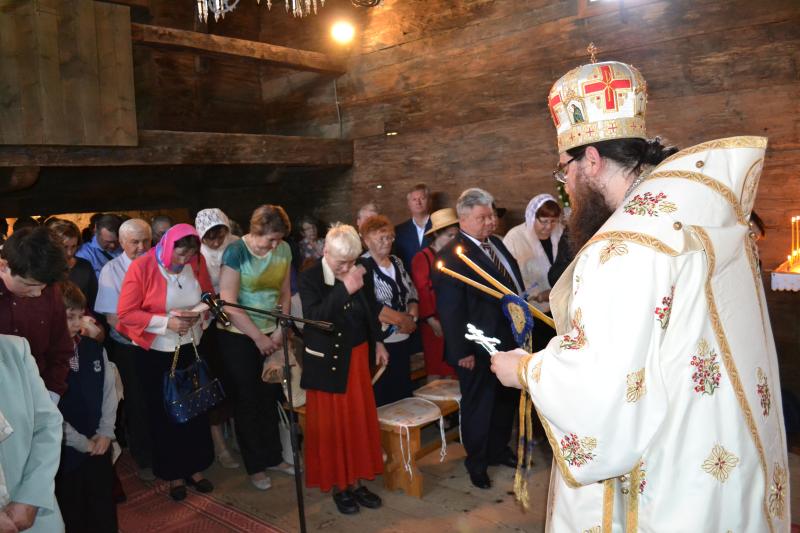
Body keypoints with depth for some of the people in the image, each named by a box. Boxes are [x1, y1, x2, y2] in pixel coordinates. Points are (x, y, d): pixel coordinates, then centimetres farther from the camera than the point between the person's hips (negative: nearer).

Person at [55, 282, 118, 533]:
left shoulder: (93, 347, 1)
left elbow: (109, 389, 5)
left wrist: (105, 432, -3)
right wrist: (81, 442, -10)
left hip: (100, 445, 5)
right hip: (65, 451, -5)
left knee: (105, 511, 17)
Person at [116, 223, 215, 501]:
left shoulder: (197, 262, -7)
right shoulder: (141, 267, -17)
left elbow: (209, 296, 6)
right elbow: (126, 313, -16)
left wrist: (197, 313, -15)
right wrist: (167, 322, -24)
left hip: (191, 348, 3)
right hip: (155, 353, -3)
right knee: (163, 413, 10)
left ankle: (195, 468, 29)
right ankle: (174, 473, 28)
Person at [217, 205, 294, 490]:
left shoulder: (283, 250, -3)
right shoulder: (236, 252, -17)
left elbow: (285, 293, 4)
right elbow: (228, 303, -19)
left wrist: (279, 331, -6)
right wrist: (258, 337, -17)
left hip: (271, 334, 4)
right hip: (238, 336, -4)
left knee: (270, 397, 13)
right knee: (247, 401, 7)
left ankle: (273, 457, 30)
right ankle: (255, 466, 22)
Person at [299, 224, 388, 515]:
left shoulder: (362, 274, -2)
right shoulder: (309, 278, -14)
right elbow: (314, 317, -29)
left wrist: (377, 341, 17)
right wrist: (344, 289, -33)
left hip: (355, 359, 4)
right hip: (325, 362, -4)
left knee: (359, 420, 12)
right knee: (330, 424, 7)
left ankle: (356, 481, 26)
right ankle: (337, 486, 22)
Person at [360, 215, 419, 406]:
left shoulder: (396, 262, 12)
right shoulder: (362, 266, -11)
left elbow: (412, 293, 14)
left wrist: (412, 317, -6)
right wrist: (403, 320, -14)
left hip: (403, 340, 7)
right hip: (379, 343, -7)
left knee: (403, 393, 14)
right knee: (382, 397, 0)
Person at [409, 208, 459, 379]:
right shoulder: (422, 258, -6)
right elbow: (421, 292, -9)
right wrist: (432, 321, -13)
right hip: (435, 323, -4)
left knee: (453, 368, 9)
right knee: (436, 368, 4)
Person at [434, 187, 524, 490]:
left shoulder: (497, 243, 8)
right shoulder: (452, 255, -18)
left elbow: (514, 281, 15)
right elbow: (450, 309, -20)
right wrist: (462, 351, -20)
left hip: (509, 340, 8)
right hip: (479, 349, -8)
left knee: (506, 400, 22)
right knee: (478, 406, 10)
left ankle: (499, 450, 43)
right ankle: (476, 463, 30)